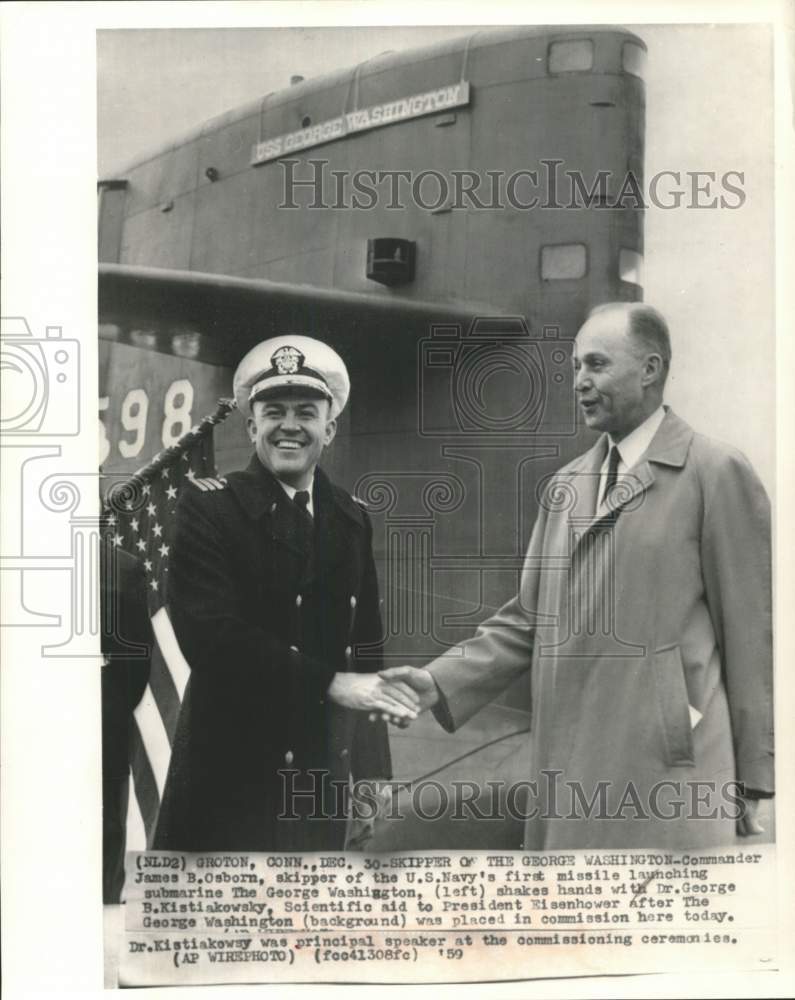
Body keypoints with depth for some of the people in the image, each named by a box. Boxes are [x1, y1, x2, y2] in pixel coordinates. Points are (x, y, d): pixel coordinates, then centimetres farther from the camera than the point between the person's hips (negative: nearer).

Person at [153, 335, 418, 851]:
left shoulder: (353, 518, 7)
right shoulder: (208, 506, -7)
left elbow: (366, 645, 8)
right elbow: (210, 633, -19)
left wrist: (373, 776, 4)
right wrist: (331, 683, -24)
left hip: (324, 774, 5)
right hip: (229, 778, -4)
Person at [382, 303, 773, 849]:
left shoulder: (717, 473, -4)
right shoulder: (564, 486, 14)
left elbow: (751, 634, -4)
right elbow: (528, 619, 13)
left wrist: (753, 780, -2)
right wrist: (441, 684, -1)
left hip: (667, 773, -5)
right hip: (567, 775, 6)